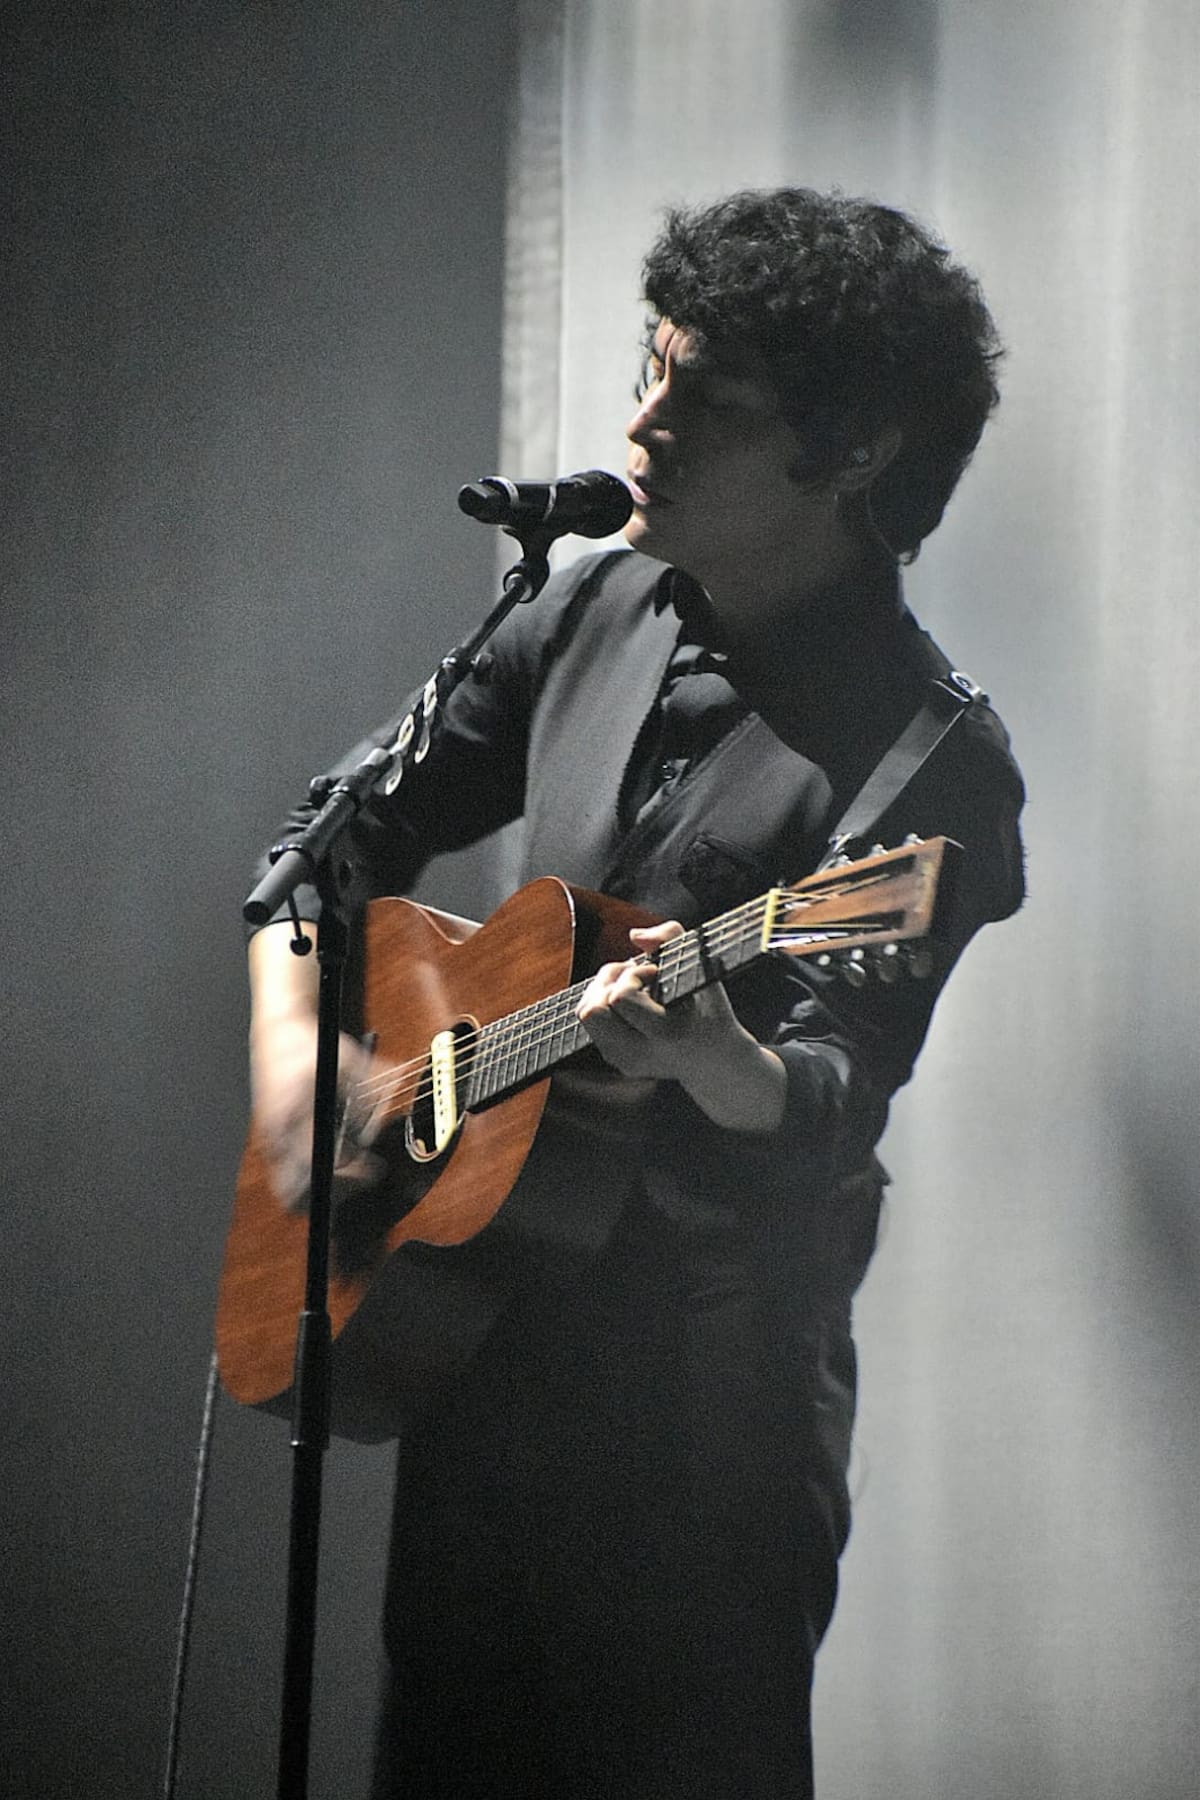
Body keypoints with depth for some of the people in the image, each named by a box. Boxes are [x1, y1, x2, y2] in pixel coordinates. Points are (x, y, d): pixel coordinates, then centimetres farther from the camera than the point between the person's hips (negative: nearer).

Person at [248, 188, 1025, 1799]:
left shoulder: (928, 764, -16)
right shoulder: (594, 619, 4)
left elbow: (825, 1116, -24)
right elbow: (351, 826, 16)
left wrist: (714, 1063, -45)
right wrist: (291, 1037, 2)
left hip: (703, 1379, -6)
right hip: (478, 1317, 7)